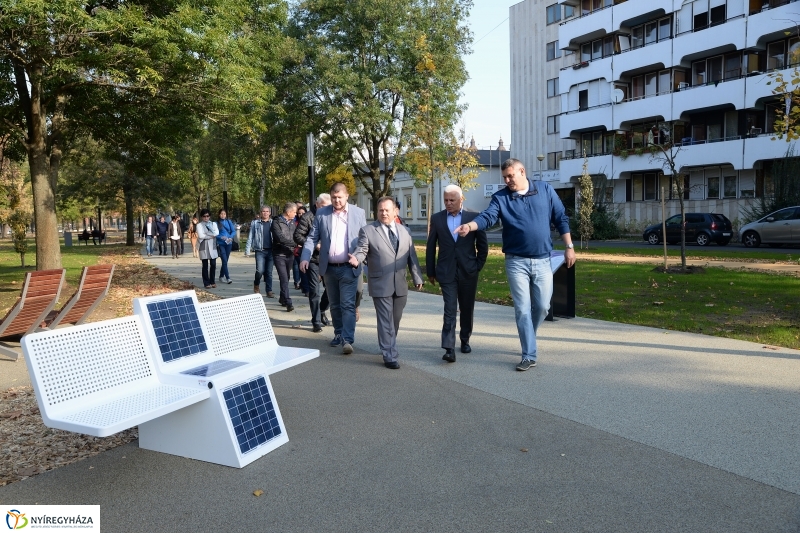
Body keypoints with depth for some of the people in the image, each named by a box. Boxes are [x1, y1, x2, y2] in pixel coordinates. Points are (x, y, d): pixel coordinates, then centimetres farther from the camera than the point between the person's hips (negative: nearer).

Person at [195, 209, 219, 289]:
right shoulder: (199, 225, 2)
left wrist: (206, 233, -11)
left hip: (212, 247, 3)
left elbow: (216, 233, -2)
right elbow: (201, 236, -12)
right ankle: (206, 283, 6)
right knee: (205, 266, 1)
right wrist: (211, 236, -7)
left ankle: (212, 282, 11)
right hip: (203, 247, -3)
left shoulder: (213, 224, 13)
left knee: (213, 265, -1)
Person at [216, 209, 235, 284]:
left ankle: (221, 277, 24)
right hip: (220, 244, -4)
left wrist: (230, 237, -13)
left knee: (225, 261, 11)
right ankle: (227, 278, -8)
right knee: (224, 261, -10)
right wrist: (221, 237, -19)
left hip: (229, 244, 4)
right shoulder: (216, 223, -2)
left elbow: (233, 231, 4)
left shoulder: (229, 222, 7)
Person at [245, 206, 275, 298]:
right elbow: (250, 237, 6)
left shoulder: (273, 223, 9)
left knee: (269, 272, 3)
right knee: (260, 270, -12)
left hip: (270, 250, 2)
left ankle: (269, 291, 10)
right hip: (260, 250, -2)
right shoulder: (255, 223, 6)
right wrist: (247, 250, -1)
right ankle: (256, 284, 16)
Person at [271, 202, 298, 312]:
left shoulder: (293, 223, 12)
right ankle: (288, 302, -11)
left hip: (290, 254, 6)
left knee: (286, 278, 14)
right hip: (280, 254, -6)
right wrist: (295, 243, -16)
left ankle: (282, 299, 29)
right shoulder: (277, 222, -7)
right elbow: (280, 238, -18)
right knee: (284, 278, -10)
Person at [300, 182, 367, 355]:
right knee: (335, 305, 14)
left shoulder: (358, 213, 0)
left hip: (349, 268, -3)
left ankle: (347, 340, -10)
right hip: (329, 268, 3)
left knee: (348, 305, -9)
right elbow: (312, 238, 2)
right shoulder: (321, 213, 3)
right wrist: (305, 258, -13)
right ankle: (339, 334, 28)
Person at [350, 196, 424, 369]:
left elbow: (412, 256, 12)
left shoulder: (404, 231, 11)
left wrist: (417, 277, 8)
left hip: (400, 285, 5)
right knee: (386, 321, -3)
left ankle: (389, 346, 35)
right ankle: (389, 356, 4)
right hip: (381, 285, -4)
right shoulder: (367, 231, -2)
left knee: (395, 320, 15)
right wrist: (356, 258, -34)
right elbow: (362, 250, -11)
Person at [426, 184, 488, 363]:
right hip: (447, 272, 0)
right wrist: (430, 271, 5)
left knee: (467, 309, 13)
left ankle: (465, 340, 32)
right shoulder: (437, 218, 2)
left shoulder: (474, 217, -2)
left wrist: (478, 266, 2)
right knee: (450, 310, -7)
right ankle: (449, 348, -10)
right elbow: (430, 246, 6)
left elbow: (483, 244, 4)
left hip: (468, 272, 1)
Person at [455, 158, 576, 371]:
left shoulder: (545, 190, 2)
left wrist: (569, 247, 2)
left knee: (542, 306, 8)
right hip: (516, 262, -1)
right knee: (522, 309, -1)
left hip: (542, 260, 1)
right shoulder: (500, 197, -3)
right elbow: (487, 217, -19)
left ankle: (528, 338, 36)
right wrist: (469, 226, -40)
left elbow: (561, 219, 5)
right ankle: (529, 355, 8)